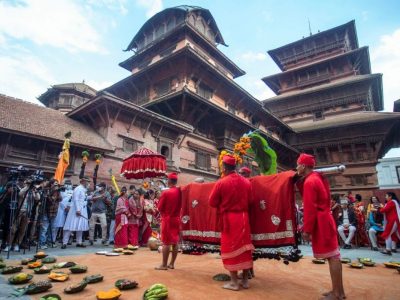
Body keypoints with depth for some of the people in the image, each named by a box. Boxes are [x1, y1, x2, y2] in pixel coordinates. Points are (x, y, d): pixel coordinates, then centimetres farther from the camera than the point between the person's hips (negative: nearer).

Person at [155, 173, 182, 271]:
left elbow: (160, 208, -7)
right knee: (175, 242, 10)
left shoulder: (166, 192, -14)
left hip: (167, 219, -5)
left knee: (166, 242, 1)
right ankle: (172, 263, 20)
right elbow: (182, 205, 7)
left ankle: (164, 264, 8)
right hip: (177, 219, 5)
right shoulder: (180, 192, -1)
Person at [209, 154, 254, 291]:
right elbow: (250, 201, 9)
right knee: (244, 247, 13)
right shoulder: (246, 182, 1)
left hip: (228, 218, -4)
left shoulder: (221, 182, -12)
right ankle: (245, 280, 22)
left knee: (230, 248, 5)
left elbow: (212, 202, -5)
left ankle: (234, 282, 11)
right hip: (243, 217, 5)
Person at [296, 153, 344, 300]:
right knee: (333, 256, 13)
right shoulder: (317, 178, 13)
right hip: (325, 220, 10)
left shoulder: (309, 182, -16)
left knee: (331, 257, -2)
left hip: (320, 223, -10)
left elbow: (310, 208, -20)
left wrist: (307, 229, -16)